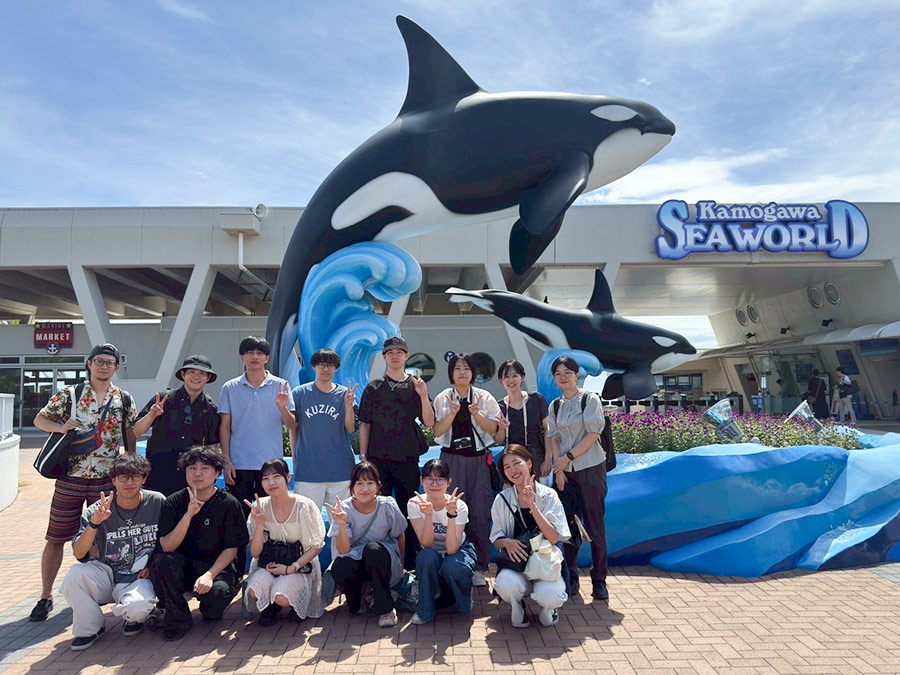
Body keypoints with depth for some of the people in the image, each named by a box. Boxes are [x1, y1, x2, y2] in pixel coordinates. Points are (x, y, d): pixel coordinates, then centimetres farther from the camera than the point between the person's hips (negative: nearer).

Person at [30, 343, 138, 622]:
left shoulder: (125, 400, 3)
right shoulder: (69, 394, 0)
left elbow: (131, 437, 8)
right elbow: (40, 419, 6)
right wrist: (62, 427, -15)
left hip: (107, 481, 1)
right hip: (70, 478, -1)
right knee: (56, 538, 5)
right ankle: (46, 596, 20)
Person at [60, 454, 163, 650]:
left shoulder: (157, 502, -6)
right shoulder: (97, 510, -6)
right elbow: (79, 554, -14)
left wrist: (153, 566, -6)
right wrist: (94, 523, -28)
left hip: (140, 578, -2)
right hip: (107, 576, 2)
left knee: (137, 608, -33)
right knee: (75, 574, -28)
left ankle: (134, 618, 10)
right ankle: (90, 627, -1)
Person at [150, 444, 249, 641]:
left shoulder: (229, 504, -7)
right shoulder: (173, 502, -3)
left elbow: (231, 548, -7)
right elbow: (166, 547, -12)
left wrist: (209, 575, -22)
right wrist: (188, 515, -25)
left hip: (217, 566, -1)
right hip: (182, 567, 2)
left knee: (217, 592, -33)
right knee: (162, 562, -30)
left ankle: (211, 611, 9)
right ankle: (178, 618, -7)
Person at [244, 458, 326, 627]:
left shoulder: (304, 506, -12)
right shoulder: (260, 507, -3)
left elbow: (316, 547, -6)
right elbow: (255, 553, -4)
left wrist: (291, 568, -16)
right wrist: (260, 524, -19)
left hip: (300, 566, -2)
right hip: (269, 565, 2)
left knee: (281, 597, -31)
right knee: (254, 591, -30)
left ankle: (296, 603, 6)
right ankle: (271, 607, 5)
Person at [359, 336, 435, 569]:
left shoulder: (416, 386, 6)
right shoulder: (374, 387, 8)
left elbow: (429, 422, -1)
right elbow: (364, 424, 8)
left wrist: (423, 396, -14)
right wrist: (363, 456, 3)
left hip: (407, 458, 0)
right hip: (378, 458, 0)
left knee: (409, 511, 6)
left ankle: (410, 564, 17)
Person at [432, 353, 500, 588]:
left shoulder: (484, 398, 5)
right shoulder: (443, 398, 5)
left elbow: (493, 429, 0)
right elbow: (437, 431, -3)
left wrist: (476, 413, -14)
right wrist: (453, 413, -16)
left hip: (478, 458, 0)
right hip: (451, 458, 0)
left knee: (479, 513, -1)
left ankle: (478, 567, 11)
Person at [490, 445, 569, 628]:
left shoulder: (548, 495, -5)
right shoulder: (502, 500, -1)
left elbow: (554, 538, -14)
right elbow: (496, 541, 5)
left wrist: (532, 506, -21)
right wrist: (506, 542, -20)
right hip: (515, 563, 1)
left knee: (550, 596, -32)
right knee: (506, 584, -33)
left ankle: (547, 608, 9)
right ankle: (518, 608, 4)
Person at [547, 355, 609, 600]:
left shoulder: (590, 400, -3)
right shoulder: (555, 406, 10)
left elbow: (593, 435, -9)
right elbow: (554, 438, 6)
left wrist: (568, 457, -11)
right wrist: (558, 469, -5)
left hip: (590, 469, -4)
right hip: (564, 472, 4)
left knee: (595, 525, -1)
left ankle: (599, 580, 10)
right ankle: (570, 578, 17)